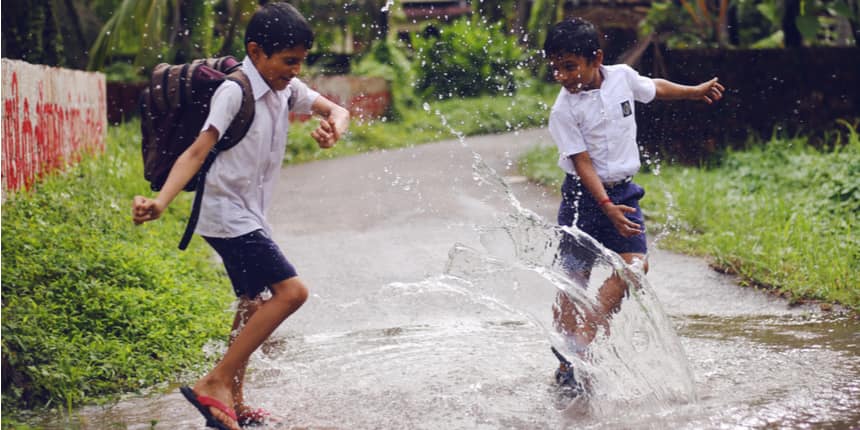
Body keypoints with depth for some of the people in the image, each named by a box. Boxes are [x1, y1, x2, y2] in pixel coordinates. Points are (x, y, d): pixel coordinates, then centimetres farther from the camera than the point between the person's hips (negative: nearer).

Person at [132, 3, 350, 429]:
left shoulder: (287, 89, 6)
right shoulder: (235, 92, -18)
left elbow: (336, 110, 7)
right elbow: (197, 152, -25)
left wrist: (334, 128, -19)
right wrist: (160, 202, -38)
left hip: (250, 217, 10)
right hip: (228, 214, -10)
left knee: (254, 306, 16)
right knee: (291, 290, -18)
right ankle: (214, 384, -17)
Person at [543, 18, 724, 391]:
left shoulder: (622, 77, -1)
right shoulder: (564, 111, -14)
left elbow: (654, 88, 20)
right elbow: (582, 162, -17)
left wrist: (696, 91, 34)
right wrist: (606, 206, -27)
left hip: (623, 191, 4)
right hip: (583, 195, -4)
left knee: (634, 263, -14)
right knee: (574, 277, -5)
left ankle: (579, 344, -16)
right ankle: (567, 365, 1)